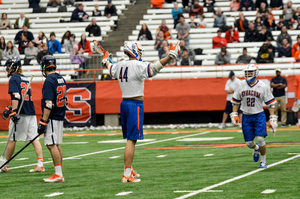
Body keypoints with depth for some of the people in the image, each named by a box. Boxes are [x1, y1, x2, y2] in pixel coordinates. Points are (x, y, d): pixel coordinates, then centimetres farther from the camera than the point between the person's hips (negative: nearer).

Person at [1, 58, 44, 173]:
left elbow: (16, 97, -17)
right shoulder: (25, 79, 20)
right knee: (34, 138, 2)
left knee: (12, 139, 2)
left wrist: (14, 111, -24)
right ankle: (40, 165, -8)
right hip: (31, 113, 7)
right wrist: (9, 108, 31)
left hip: (20, 113, -7)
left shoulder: (14, 79, -4)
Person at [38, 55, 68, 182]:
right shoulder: (61, 79, 12)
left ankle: (58, 174, -11)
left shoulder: (49, 80, -15)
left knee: (52, 145, -8)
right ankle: (60, 174, 13)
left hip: (52, 118, -9)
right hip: (60, 117, 9)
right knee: (57, 145, 12)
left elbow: (49, 104, -22)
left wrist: (43, 121, -21)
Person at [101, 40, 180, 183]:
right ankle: (127, 175, -10)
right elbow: (154, 67, -24)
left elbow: (111, 69, 31)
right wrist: (171, 55, -21)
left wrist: (105, 61, 53)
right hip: (135, 105, -8)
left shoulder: (119, 66, 9)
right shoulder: (138, 66, -15)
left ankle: (129, 170, 28)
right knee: (131, 140, -8)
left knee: (130, 139, 19)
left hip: (124, 103, 8)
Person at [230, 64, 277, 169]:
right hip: (246, 116, 3)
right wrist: (234, 114, 3)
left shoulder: (262, 87, -8)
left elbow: (270, 103, -3)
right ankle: (256, 148, 40)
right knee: (249, 143, 3)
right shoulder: (241, 86, 0)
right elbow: (235, 101, 12)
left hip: (259, 116, -3)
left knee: (260, 139, -15)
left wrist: (272, 119, -7)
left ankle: (263, 161, 6)